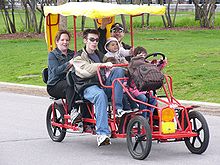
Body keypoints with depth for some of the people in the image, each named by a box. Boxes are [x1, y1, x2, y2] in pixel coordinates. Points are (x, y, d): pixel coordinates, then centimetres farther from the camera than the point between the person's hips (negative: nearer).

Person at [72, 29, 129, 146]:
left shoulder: (100, 55, 29)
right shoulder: (79, 57, 8)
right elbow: (86, 71, -13)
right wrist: (102, 65, -27)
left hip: (104, 85, 5)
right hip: (88, 87, -5)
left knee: (119, 70, -20)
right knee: (100, 95, -40)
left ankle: (118, 108, -26)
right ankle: (102, 134, -47)